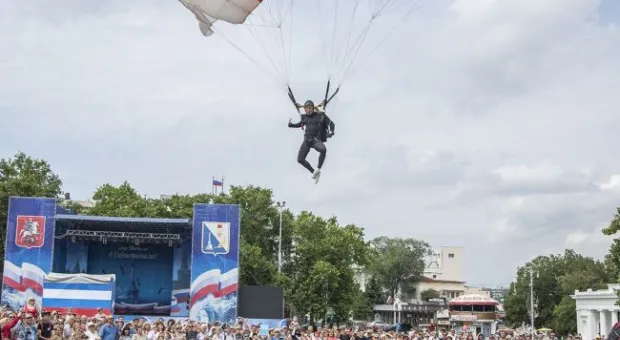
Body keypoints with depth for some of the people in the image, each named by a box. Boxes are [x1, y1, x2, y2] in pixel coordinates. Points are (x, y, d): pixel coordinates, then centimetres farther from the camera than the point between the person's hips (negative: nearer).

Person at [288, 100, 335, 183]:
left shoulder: (320, 115, -2)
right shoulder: (304, 117, 11)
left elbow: (331, 123, 0)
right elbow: (301, 123, 30)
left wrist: (331, 132, -19)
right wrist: (292, 125, 12)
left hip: (316, 140, -4)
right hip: (307, 140, 4)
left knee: (323, 149, -37)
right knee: (300, 159, -7)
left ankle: (318, 169, -18)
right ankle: (314, 172, 13)